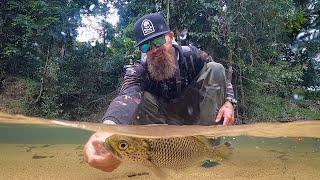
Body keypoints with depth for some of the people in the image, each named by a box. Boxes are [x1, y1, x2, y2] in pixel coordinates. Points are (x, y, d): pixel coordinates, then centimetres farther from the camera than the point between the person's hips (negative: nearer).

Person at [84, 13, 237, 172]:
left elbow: (222, 79, -2)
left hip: (196, 115, 2)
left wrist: (229, 102, -24)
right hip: (166, 122, -1)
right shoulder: (138, 71, -22)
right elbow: (128, 97, -46)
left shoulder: (191, 55, -14)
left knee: (215, 69, -18)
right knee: (137, 99, -29)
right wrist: (109, 127, -68)